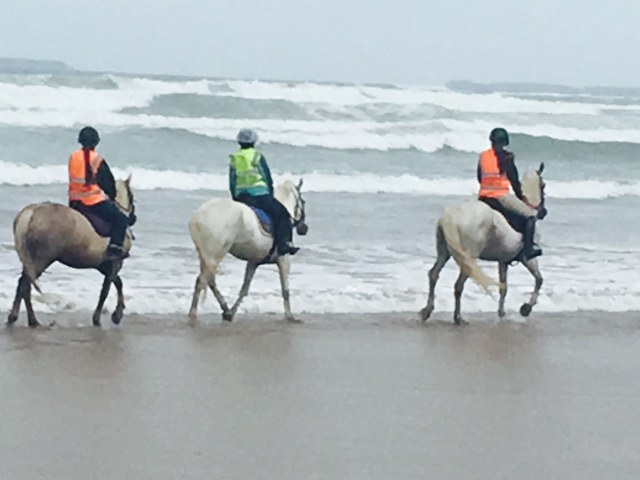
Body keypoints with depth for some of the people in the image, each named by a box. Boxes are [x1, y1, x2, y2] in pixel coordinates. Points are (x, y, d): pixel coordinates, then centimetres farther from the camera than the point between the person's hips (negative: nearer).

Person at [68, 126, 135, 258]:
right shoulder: (97, 160, -12)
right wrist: (112, 196, 16)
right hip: (95, 202, -6)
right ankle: (115, 244, -16)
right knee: (121, 219, -1)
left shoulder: (73, 157, 4)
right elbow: (108, 182, -3)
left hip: (75, 203, 6)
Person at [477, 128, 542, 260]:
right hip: (500, 196, -6)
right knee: (531, 214, 0)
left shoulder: (483, 156, 8)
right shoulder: (507, 156, -7)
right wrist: (521, 198, 8)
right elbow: (514, 180, -5)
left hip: (483, 197, 6)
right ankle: (528, 249, -11)